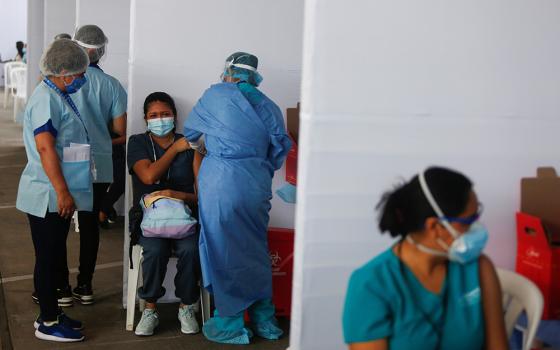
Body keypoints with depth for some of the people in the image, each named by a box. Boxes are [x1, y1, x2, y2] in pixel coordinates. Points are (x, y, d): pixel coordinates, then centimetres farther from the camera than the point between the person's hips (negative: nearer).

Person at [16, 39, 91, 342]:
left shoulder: (57, 96, 14)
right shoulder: (46, 99, -17)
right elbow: (45, 148, -24)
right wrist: (62, 192, -25)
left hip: (57, 196, 10)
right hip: (48, 197, -10)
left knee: (54, 256, 16)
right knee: (48, 257, -1)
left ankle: (52, 312, 27)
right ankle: (47, 323, 9)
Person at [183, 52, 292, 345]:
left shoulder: (215, 95, 5)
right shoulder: (269, 106, 12)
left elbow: (190, 131, 19)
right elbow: (280, 148, 13)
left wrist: (194, 142, 41)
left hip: (221, 182, -4)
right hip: (258, 184, 4)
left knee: (223, 252, 4)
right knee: (256, 249, 15)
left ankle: (230, 325, 10)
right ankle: (264, 319, 22)